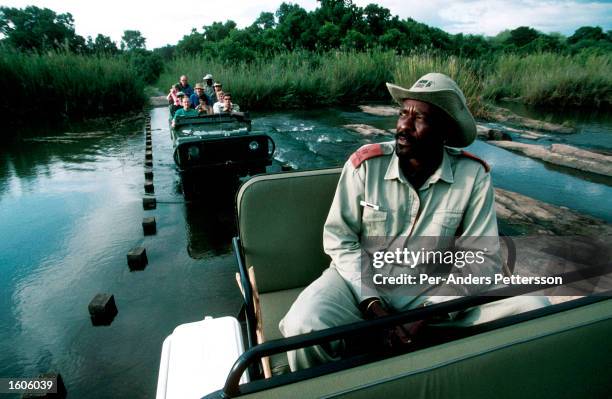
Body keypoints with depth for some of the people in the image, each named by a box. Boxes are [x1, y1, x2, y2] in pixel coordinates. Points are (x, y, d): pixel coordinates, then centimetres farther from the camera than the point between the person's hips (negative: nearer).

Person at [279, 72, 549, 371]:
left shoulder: (473, 175, -9)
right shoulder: (365, 164, -13)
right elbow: (339, 239, -9)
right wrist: (372, 304, -18)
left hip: (434, 289, 2)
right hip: (364, 279, -1)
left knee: (532, 307, -15)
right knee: (304, 327, -31)